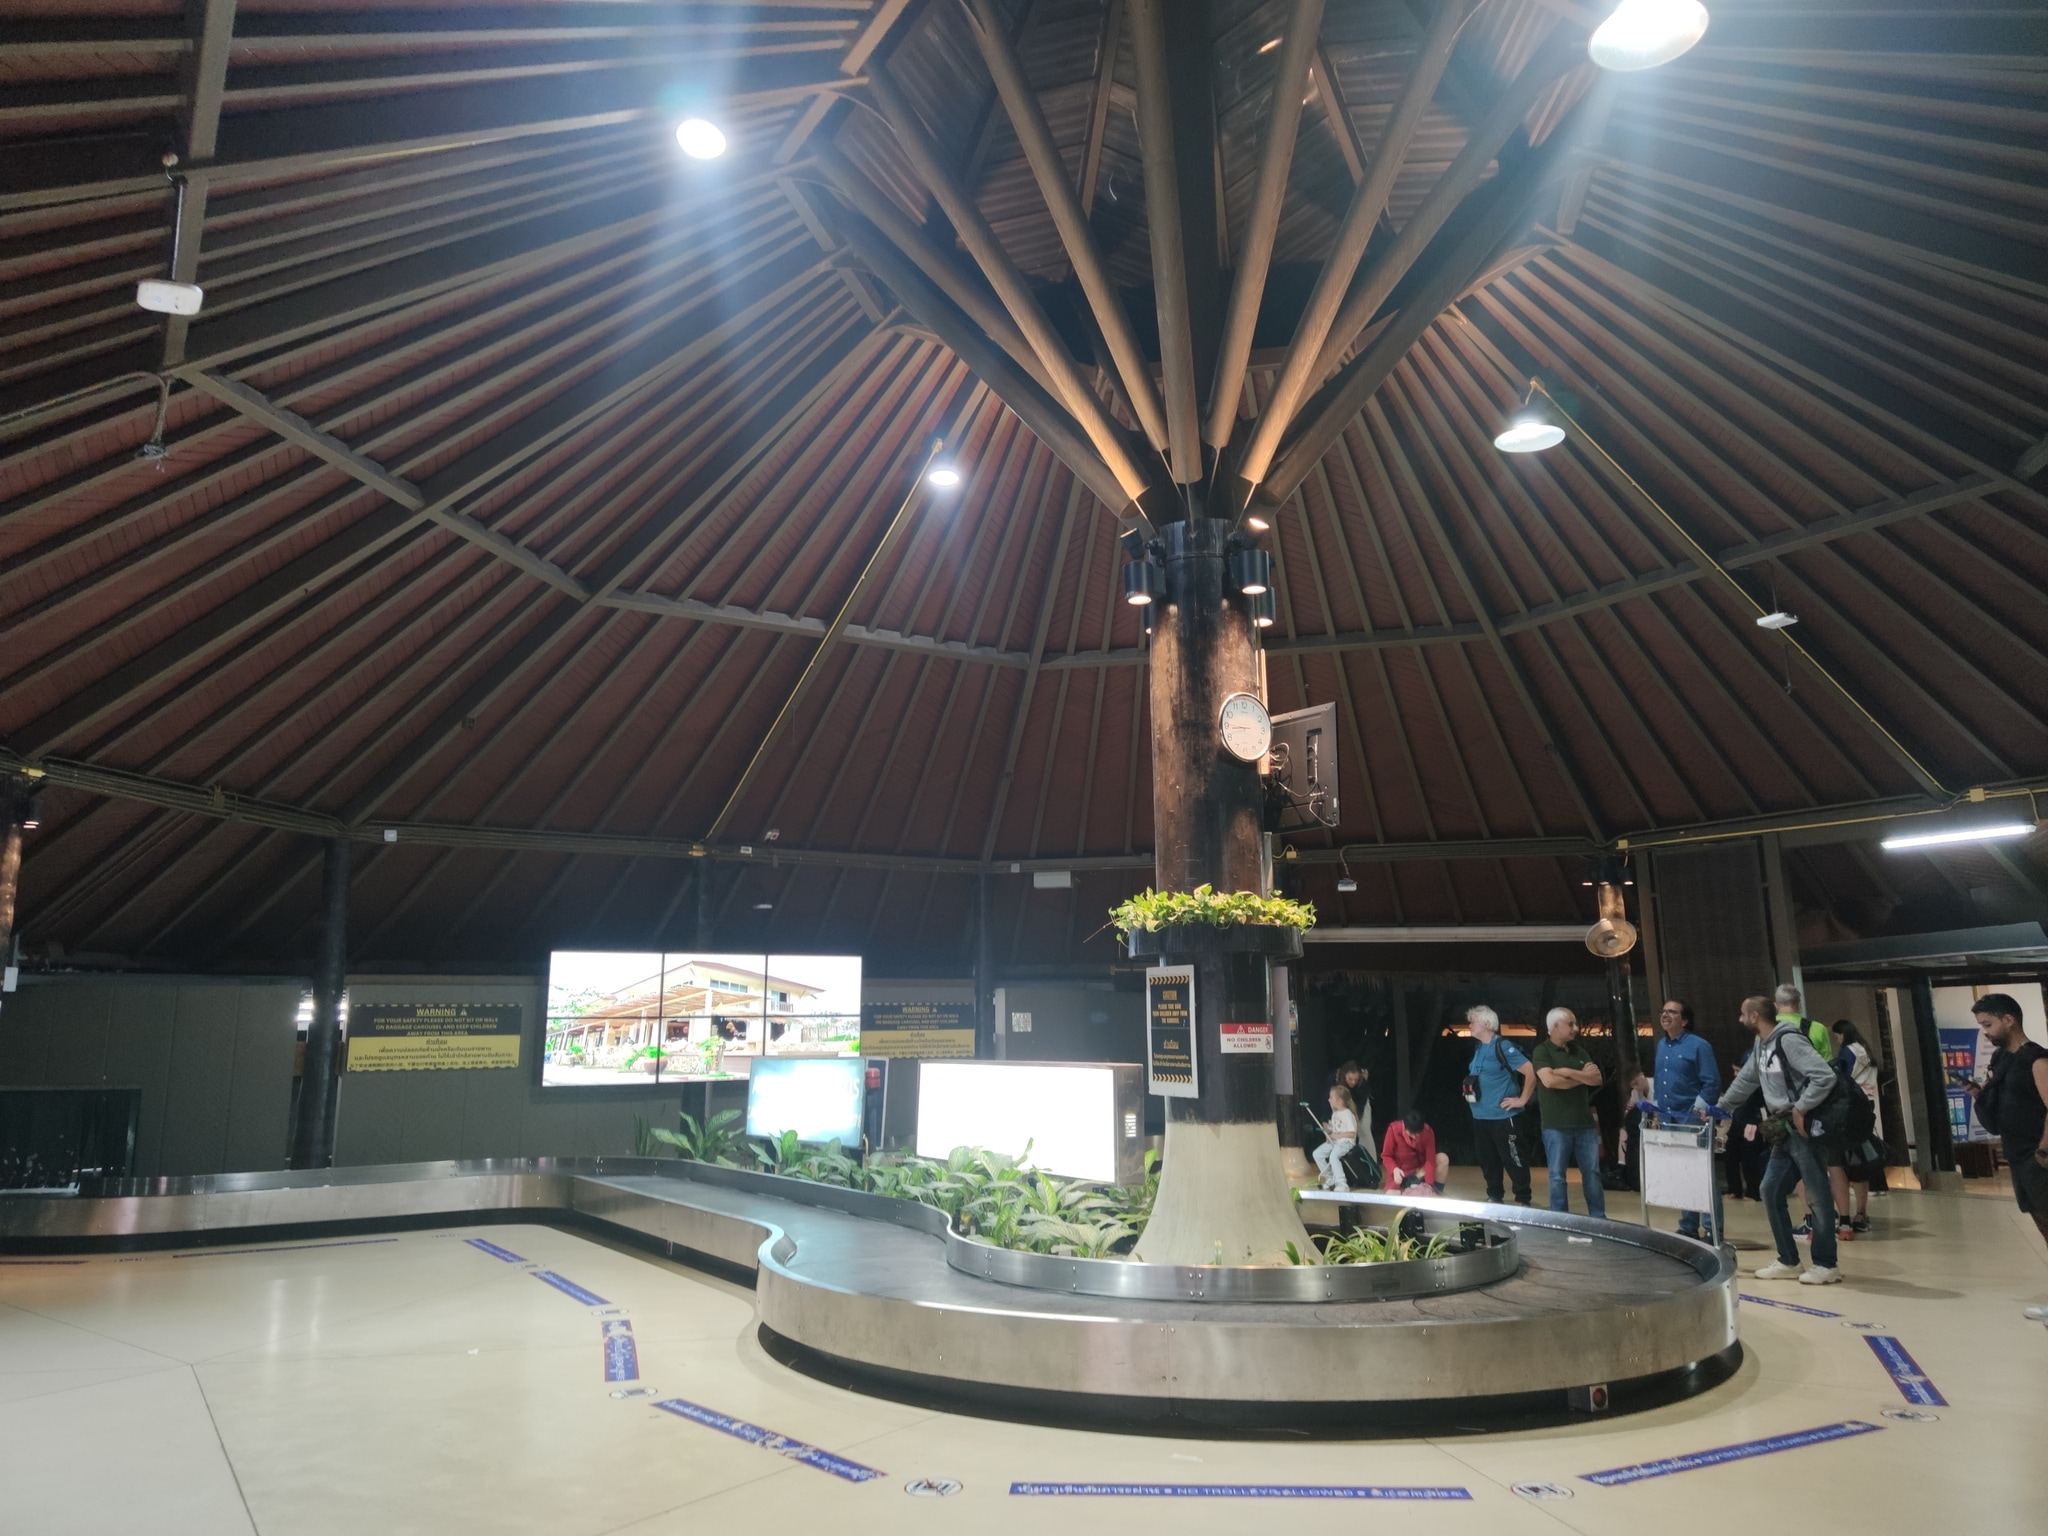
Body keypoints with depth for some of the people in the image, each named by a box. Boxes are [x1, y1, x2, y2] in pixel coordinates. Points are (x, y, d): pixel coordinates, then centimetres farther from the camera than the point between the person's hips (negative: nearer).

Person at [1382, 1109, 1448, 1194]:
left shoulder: (1427, 1132, -20)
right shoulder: (1394, 1129, -23)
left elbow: (1430, 1159, -21)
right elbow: (1386, 1156, -13)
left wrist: (1429, 1183, -31)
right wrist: (1394, 1169, -33)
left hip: (1420, 1170, 2)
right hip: (1400, 1171, -2)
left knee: (1443, 1158, -24)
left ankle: (1437, 1190, -7)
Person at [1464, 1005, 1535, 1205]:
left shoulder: (1502, 1047, -15)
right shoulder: (1478, 1048, 11)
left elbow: (1531, 1072, -20)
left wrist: (1522, 1100, -15)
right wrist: (1470, 1091, 15)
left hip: (1502, 1116, -8)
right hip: (1480, 1116, 8)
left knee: (1512, 1160, 0)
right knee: (1488, 1160, 14)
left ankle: (1522, 1200, 10)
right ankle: (1494, 1198, 24)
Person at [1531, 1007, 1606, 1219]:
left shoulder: (1578, 1051, 12)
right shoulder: (1542, 1052, -5)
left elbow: (1597, 1079, 1)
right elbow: (1549, 1081, -20)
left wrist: (1569, 1072, -12)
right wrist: (1582, 1077, -7)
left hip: (1585, 1123, 5)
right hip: (1556, 1125, -5)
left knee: (1592, 1172, 9)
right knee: (1558, 1175, 2)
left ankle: (1599, 1218, 19)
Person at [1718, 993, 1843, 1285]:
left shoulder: (1788, 1040, -17)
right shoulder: (1761, 1046, 13)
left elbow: (1825, 1076, -24)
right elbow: (1745, 1081, 23)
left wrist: (1801, 1109, -20)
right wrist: (1718, 1109, 24)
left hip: (1804, 1128, -10)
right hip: (1784, 1132, 10)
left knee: (1818, 1195, 1)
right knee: (1771, 1192, 10)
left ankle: (1826, 1265, 10)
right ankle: (1788, 1261, 18)